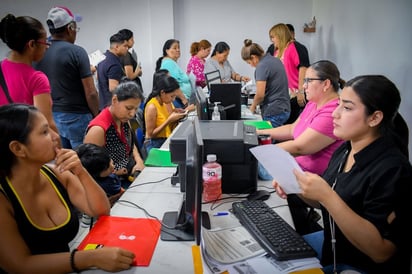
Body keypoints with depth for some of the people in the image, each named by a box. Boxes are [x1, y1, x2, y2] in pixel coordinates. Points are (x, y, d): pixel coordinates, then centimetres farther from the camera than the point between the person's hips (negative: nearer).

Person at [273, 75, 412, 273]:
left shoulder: (392, 169, -25)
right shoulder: (344, 150, -2)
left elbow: (380, 251, -28)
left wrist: (326, 196, -35)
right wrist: (297, 187, -10)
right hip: (331, 245, 7)